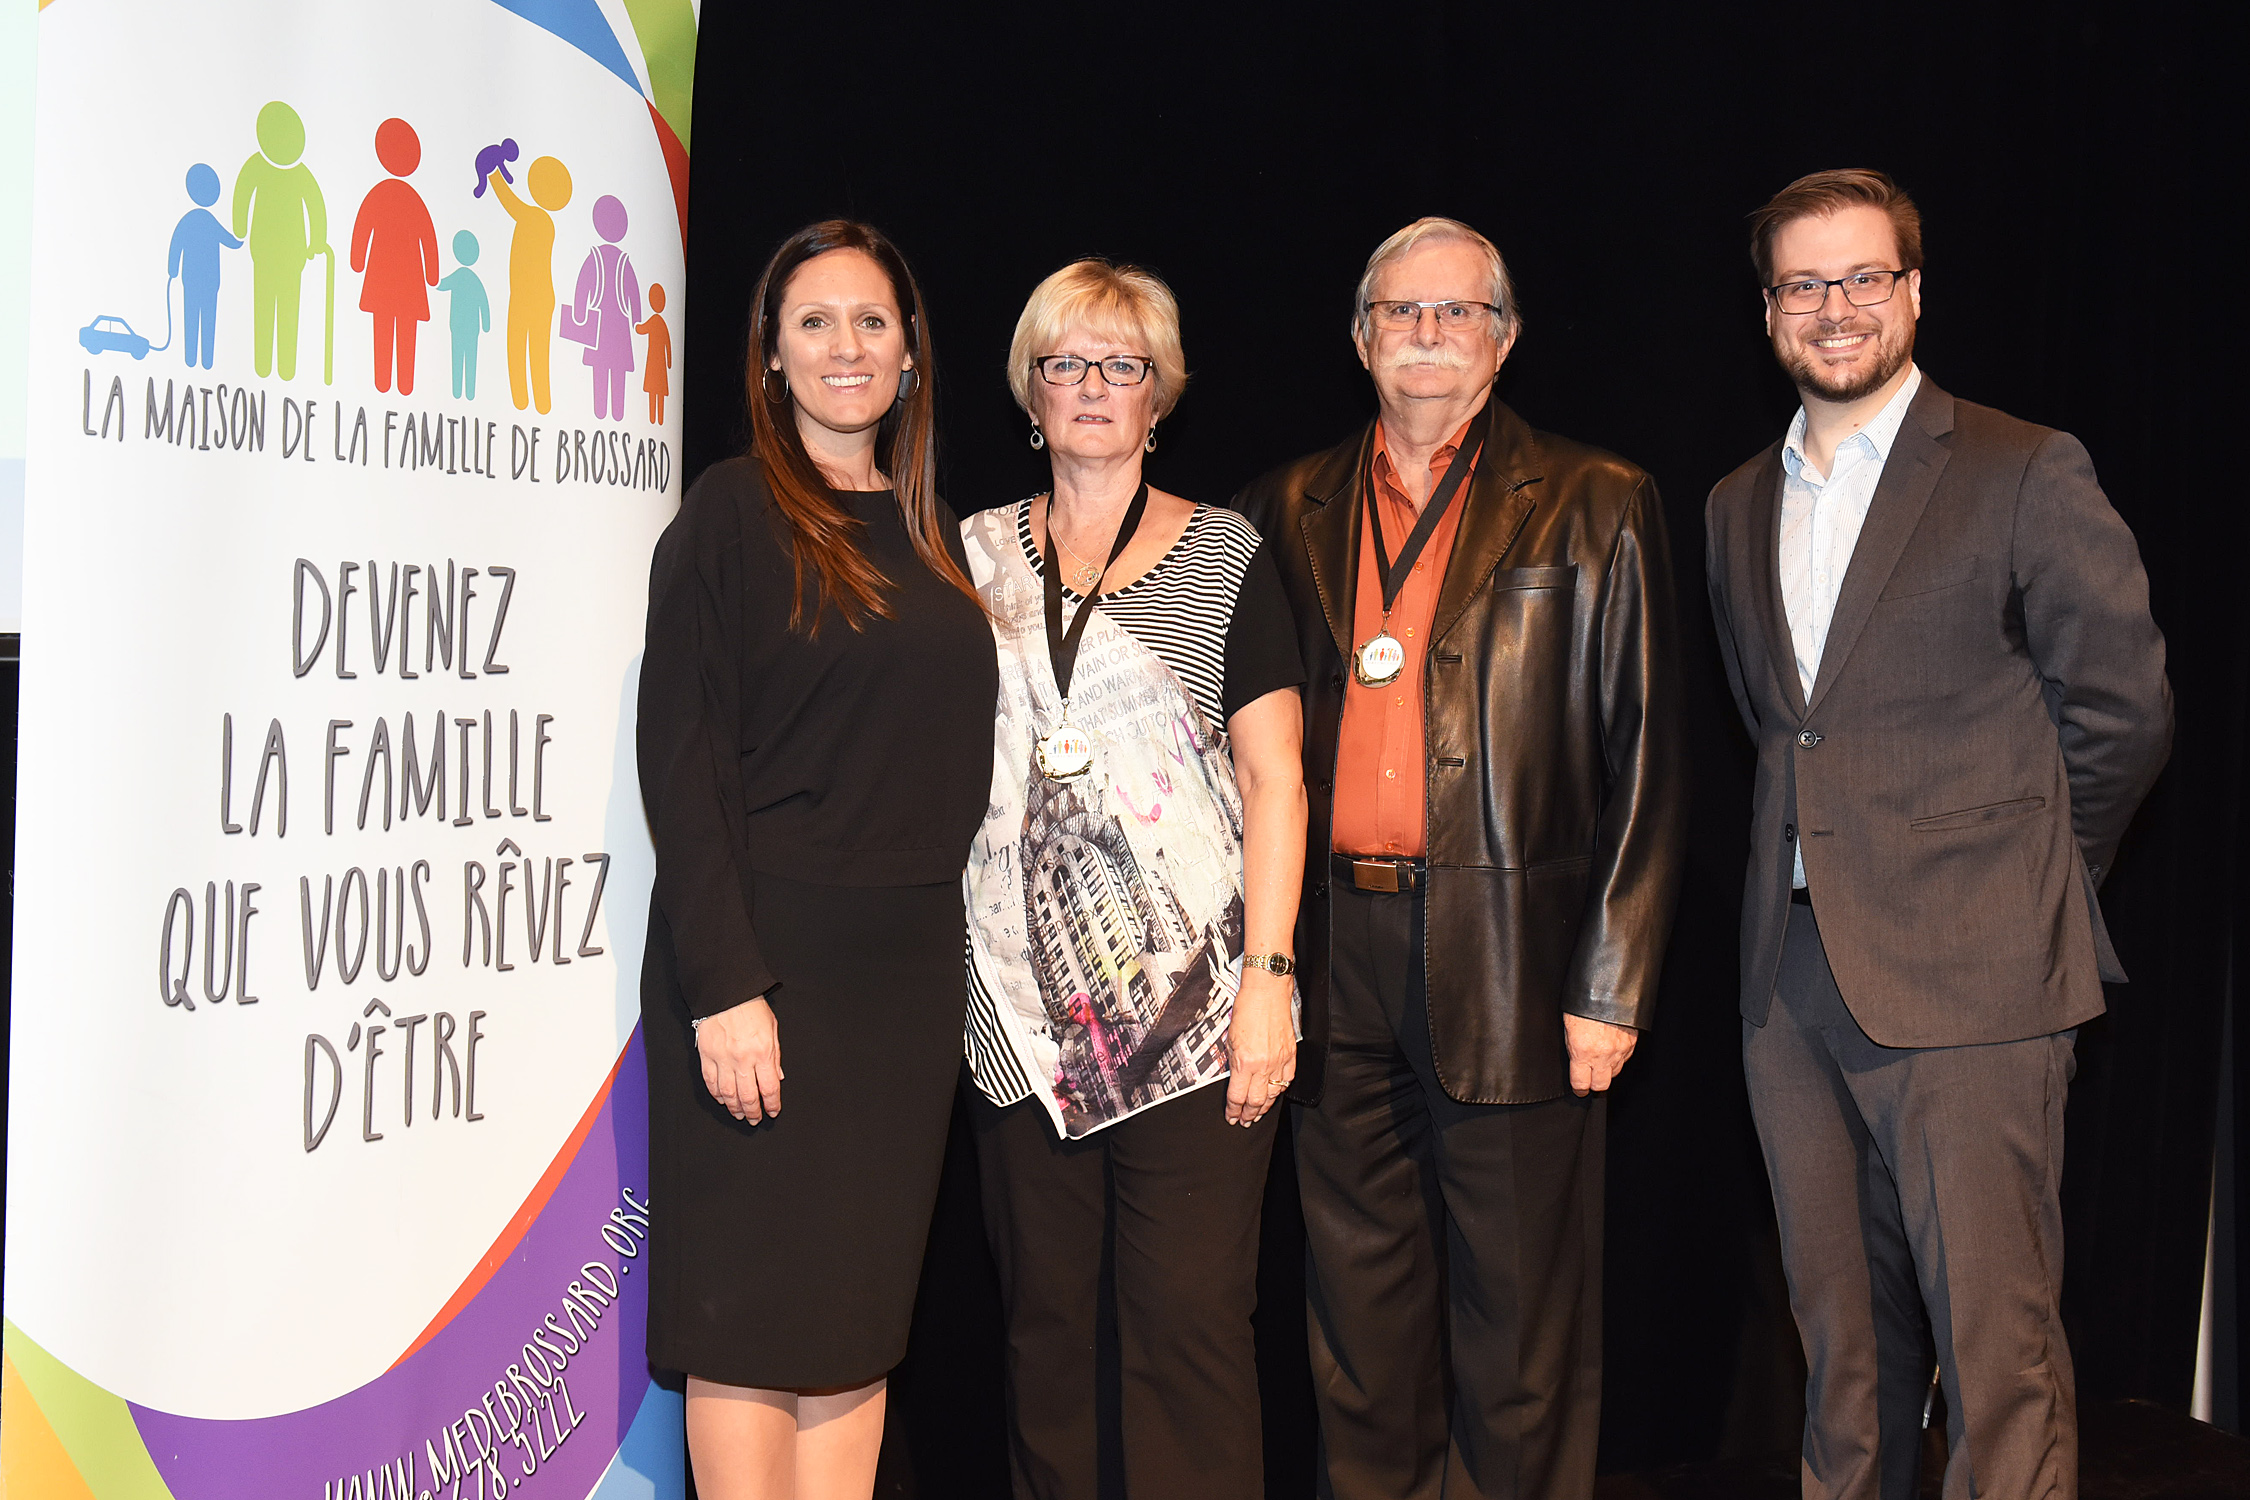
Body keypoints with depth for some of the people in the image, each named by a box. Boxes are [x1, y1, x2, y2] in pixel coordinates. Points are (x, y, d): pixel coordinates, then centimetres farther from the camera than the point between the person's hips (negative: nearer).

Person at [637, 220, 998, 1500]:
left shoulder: (930, 528, 15)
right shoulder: (734, 512, -4)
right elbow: (681, 756, -11)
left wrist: (937, 939, 9)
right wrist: (725, 986, -18)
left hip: (909, 965, 6)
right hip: (769, 954, -6)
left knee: (859, 1312, 9)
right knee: (757, 1316, -1)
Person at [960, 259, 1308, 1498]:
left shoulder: (1227, 557, 4)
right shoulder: (976, 556, 12)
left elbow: (1275, 776, 0)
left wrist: (1269, 976, -10)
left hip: (1191, 996, -3)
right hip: (1022, 1003, 3)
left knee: (1190, 1324, -4)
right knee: (1042, 1319, 8)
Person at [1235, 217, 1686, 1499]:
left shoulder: (1596, 510, 3)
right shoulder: (1290, 513, 12)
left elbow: (1645, 761, -1)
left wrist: (1611, 988, -7)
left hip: (1507, 957, -3)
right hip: (1335, 959, 3)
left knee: (1519, 1323, 4)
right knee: (1361, 1316, 12)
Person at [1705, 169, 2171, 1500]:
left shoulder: (2028, 476, -4)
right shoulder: (1739, 507, 15)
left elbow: (2125, 710, 0)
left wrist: (2014, 879, 5)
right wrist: (1836, 848, 12)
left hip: (1966, 980, -5)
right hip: (1795, 977, 6)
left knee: (1996, 1341, -5)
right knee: (1844, 1330, 12)